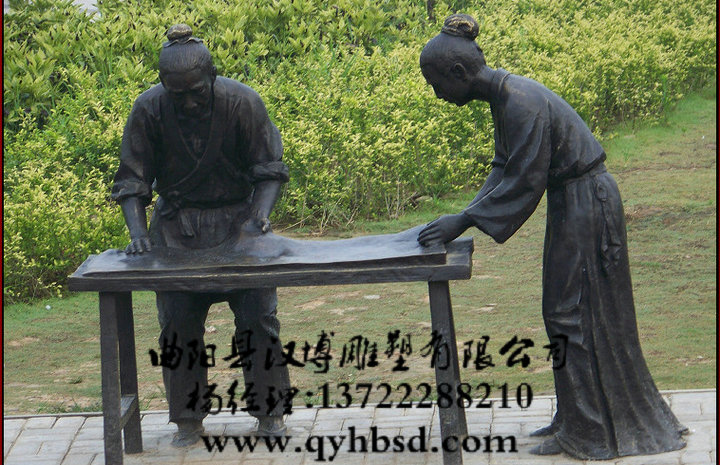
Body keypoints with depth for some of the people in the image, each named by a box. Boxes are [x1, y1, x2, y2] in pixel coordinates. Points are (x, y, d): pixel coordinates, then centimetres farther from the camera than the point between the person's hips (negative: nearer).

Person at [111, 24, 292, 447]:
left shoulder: (242, 102, -16)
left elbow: (270, 169, -7)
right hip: (177, 225, 1)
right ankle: (188, 419, 12)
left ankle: (269, 411, 10)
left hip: (237, 217, -1)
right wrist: (138, 233, -21)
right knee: (178, 322, -2)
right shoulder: (149, 110, -13)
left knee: (258, 317, -5)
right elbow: (132, 181, -7)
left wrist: (259, 217, -22)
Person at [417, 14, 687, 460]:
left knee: (575, 315, -2)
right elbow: (505, 167, 12)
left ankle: (586, 432, 7)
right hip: (572, 203, 10)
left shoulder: (521, 102, -25)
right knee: (565, 314, 15)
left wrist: (465, 221, -20)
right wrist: (469, 213, 1)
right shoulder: (504, 94, 5)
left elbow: (524, 183, -24)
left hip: (587, 206, -10)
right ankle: (577, 422, 25)